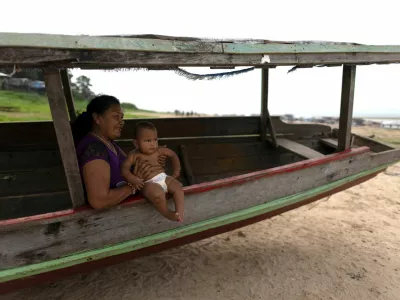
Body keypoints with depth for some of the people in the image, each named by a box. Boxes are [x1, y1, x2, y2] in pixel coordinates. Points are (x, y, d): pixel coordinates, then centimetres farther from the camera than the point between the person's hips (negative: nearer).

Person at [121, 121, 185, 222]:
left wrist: (176, 171, 17)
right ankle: (167, 213, -13)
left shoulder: (159, 151, 8)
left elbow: (173, 155, 21)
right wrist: (133, 179, -26)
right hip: (149, 183, -5)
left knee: (178, 187, -17)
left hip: (164, 178, 5)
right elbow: (124, 168, -8)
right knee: (158, 194, -34)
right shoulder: (134, 155, -1)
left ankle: (180, 212, -19)